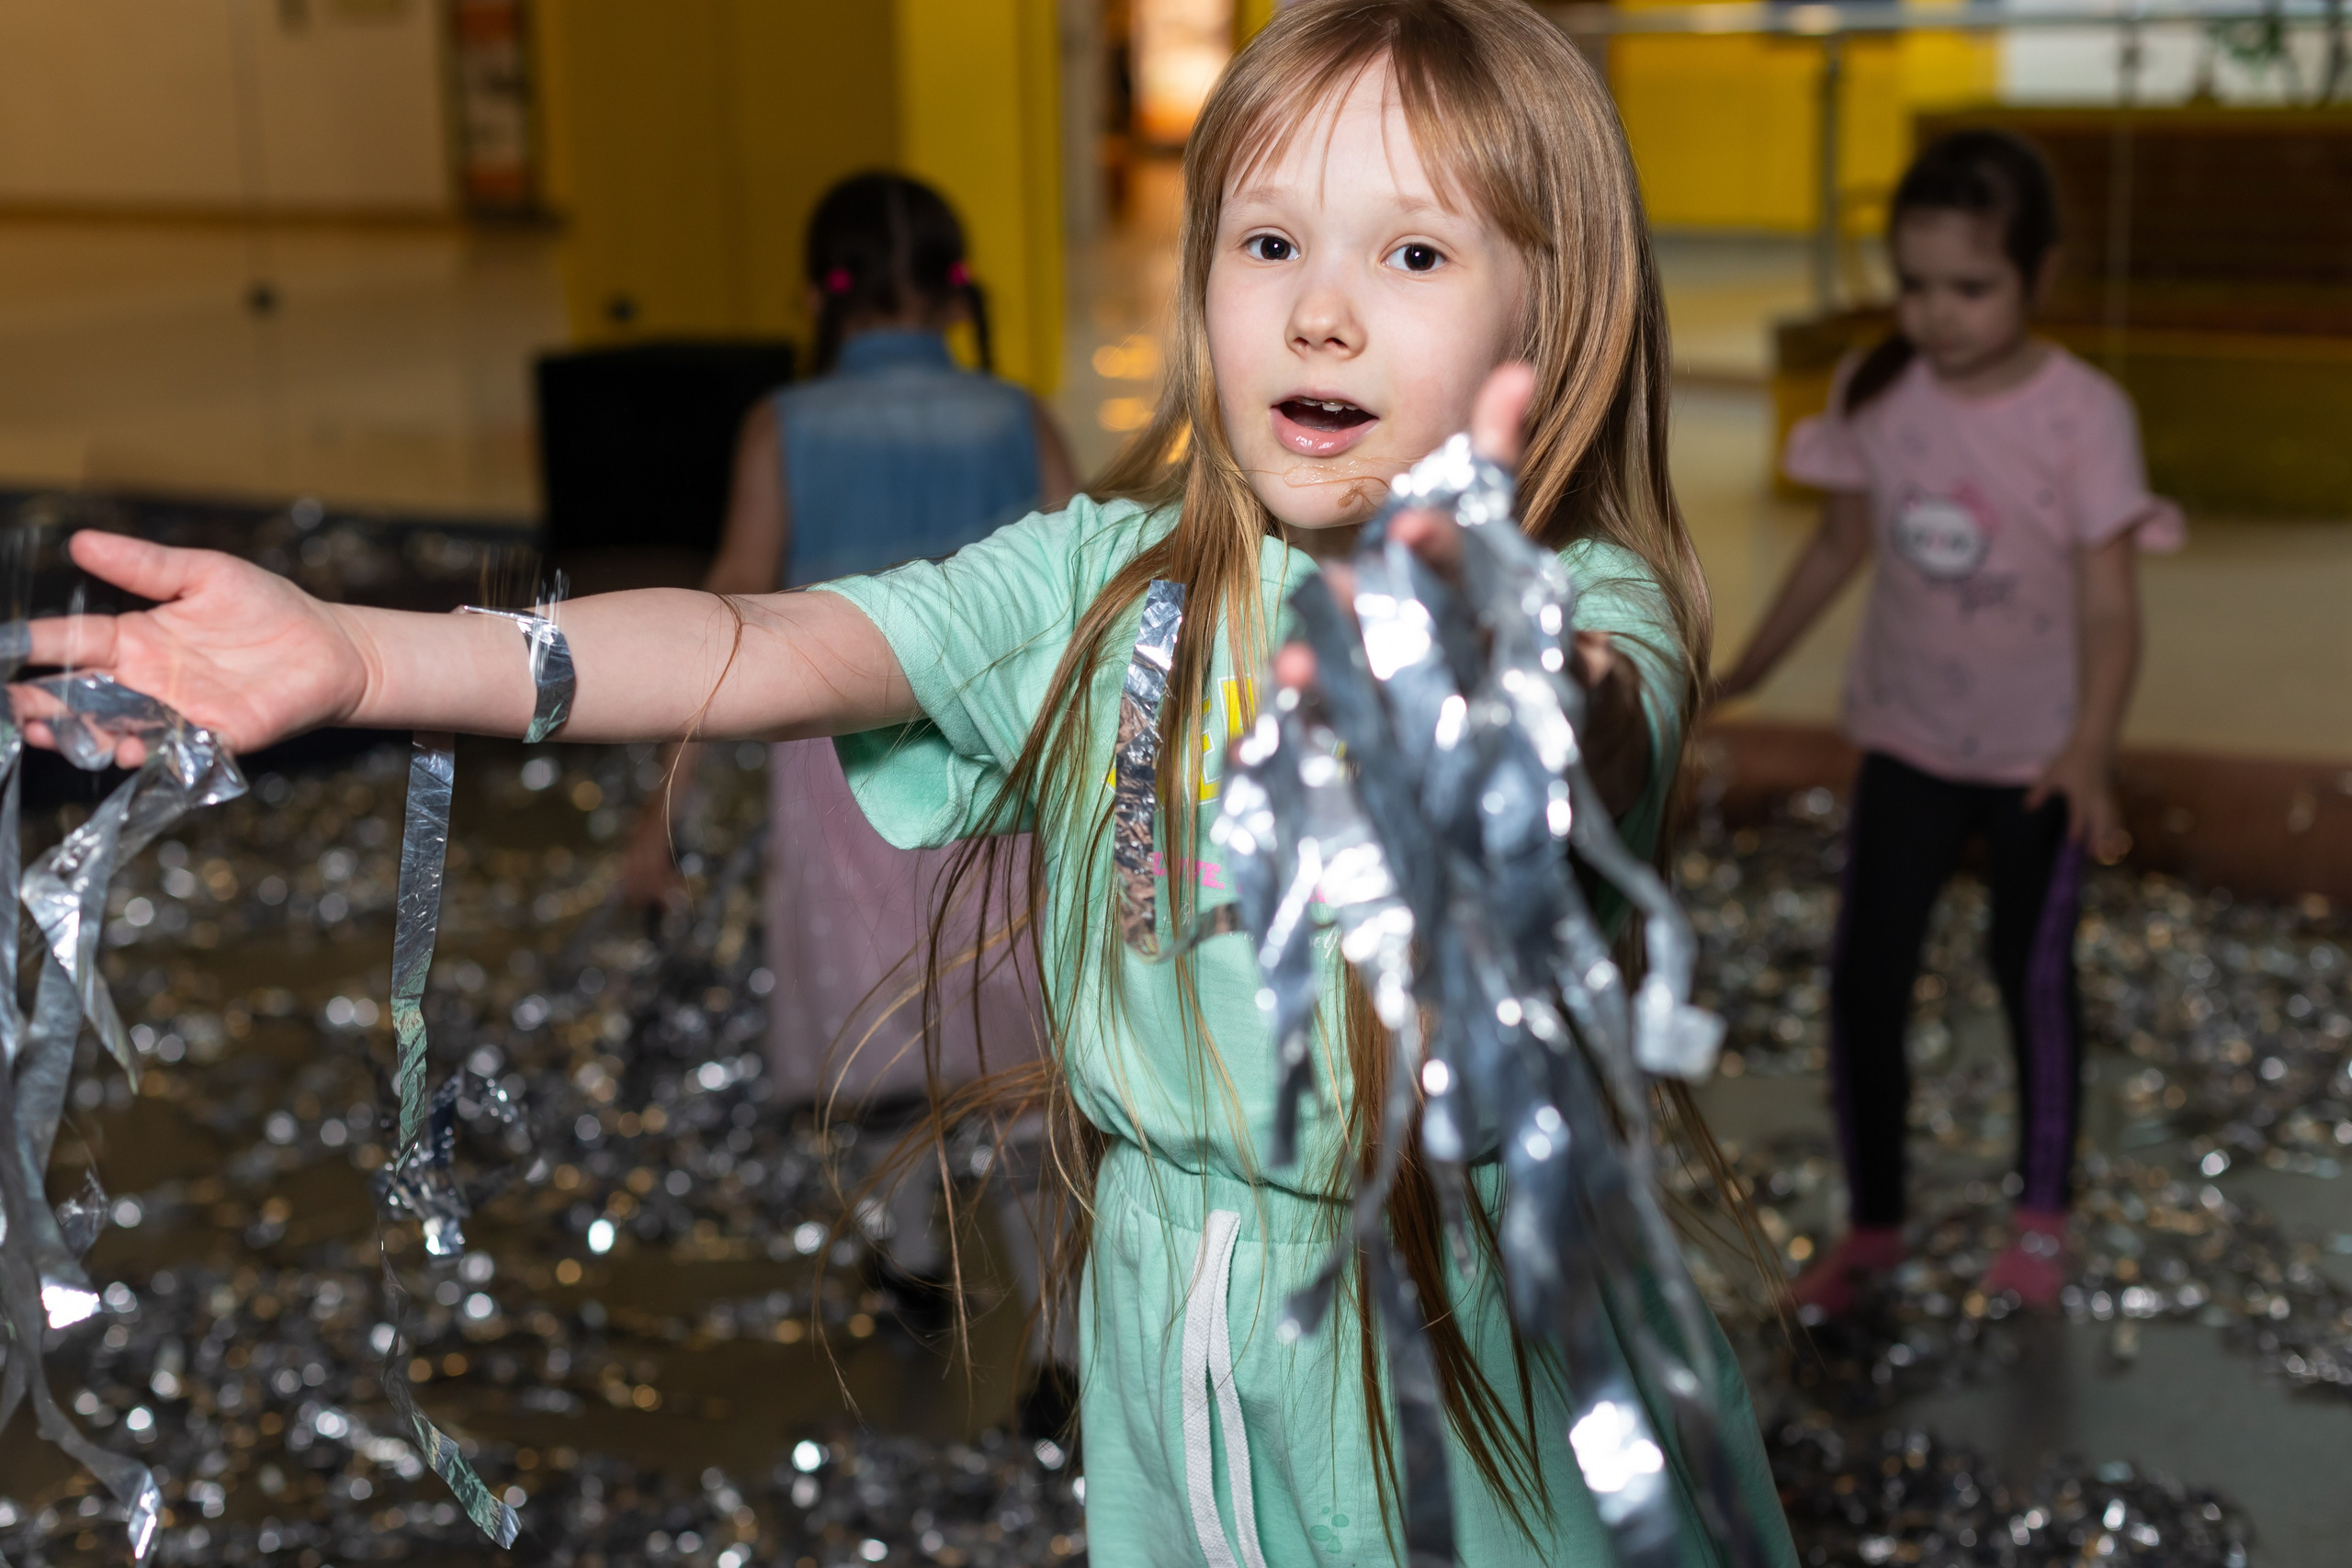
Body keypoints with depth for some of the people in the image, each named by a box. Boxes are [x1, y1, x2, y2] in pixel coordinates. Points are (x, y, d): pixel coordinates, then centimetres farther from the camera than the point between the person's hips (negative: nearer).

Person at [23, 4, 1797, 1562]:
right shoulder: (1105, 580, -3)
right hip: (1176, 1322, 3)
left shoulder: (1593, 609, -14)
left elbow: (1584, 732, -38)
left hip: (1484, 1349, -2)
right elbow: (763, 651, -14)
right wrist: (357, 655, -26)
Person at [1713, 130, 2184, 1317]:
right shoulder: (1873, 395, -8)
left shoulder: (2083, 414, -18)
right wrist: (1746, 671, 14)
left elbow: (2109, 606, -20)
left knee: (2032, 974, 12)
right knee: (1863, 982, 1)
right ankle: (1872, 1222, 20)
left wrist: (2089, 752, -33)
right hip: (1908, 739, 3)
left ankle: (2041, 1211, 32)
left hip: (2038, 757, -2)